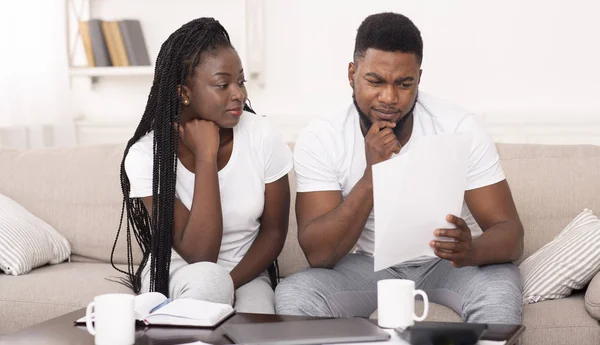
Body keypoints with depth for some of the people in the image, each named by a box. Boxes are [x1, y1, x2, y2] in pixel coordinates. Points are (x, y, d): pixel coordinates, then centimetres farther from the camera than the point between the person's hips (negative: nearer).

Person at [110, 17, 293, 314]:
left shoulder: (262, 137, -12)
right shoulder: (146, 154, -18)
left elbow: (274, 230, -1)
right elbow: (199, 255, -25)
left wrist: (228, 285, -18)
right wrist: (205, 156, -28)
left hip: (245, 275, 1)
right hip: (176, 275, -1)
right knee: (206, 279, -35)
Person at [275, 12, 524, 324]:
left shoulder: (458, 128, -17)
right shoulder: (319, 139, -14)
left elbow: (510, 235, -18)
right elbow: (317, 254, -21)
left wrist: (470, 251, -43)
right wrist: (371, 177, -33)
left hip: (449, 262, -1)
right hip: (371, 264, 1)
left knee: (498, 291, -34)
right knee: (293, 295, -27)